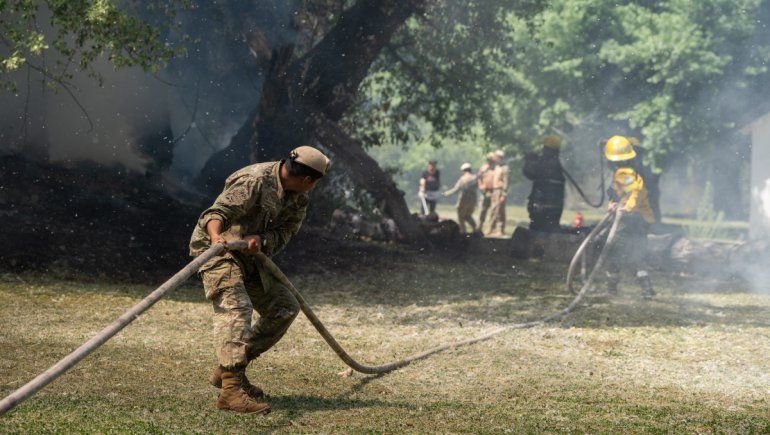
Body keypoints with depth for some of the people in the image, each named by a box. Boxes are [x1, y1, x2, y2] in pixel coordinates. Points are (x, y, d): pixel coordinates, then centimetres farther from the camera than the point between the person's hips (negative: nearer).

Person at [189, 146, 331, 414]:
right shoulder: (254, 181, -21)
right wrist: (216, 237, -51)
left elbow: (284, 232, -4)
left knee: (284, 308, 11)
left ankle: (227, 370, 12)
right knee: (235, 307, -27)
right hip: (217, 251, -9)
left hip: (250, 257, 9)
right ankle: (231, 388, -37)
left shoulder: (298, 198, 5)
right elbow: (217, 212, -30)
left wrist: (260, 240, -26)